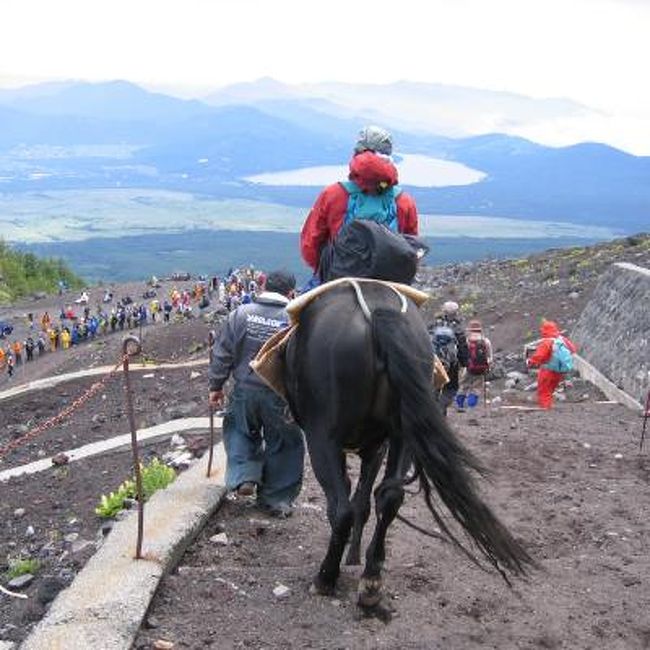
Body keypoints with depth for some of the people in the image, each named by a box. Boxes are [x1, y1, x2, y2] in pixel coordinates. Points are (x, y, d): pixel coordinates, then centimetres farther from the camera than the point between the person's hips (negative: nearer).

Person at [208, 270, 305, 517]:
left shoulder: (241, 314, -3)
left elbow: (222, 353, 1)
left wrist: (216, 385, 10)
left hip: (245, 390, 2)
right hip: (280, 395, -2)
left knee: (240, 432, 28)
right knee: (282, 444, 14)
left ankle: (244, 476, 14)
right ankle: (276, 498, 22)